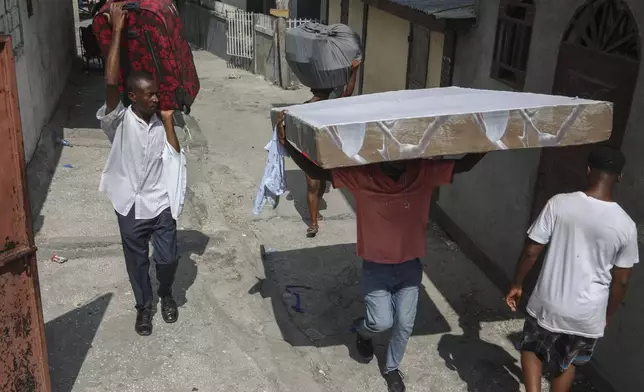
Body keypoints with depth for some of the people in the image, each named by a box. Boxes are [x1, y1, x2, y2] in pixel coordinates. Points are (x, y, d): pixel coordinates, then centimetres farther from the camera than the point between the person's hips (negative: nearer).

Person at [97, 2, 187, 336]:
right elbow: (110, 83, -28)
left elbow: (175, 157, -9)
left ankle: (166, 295, 39)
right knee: (137, 261, 13)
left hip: (161, 203, 2)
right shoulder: (119, 122, -14)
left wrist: (168, 120, -11)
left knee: (168, 258, 9)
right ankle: (143, 306, 36)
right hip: (131, 205, -2)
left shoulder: (160, 122, -2)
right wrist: (117, 30, -28)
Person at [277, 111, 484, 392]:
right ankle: (363, 331, 37)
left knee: (405, 324, 10)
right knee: (381, 321, -3)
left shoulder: (424, 172, -14)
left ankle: (392, 368, 40)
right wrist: (287, 145, -39)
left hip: (410, 265, 3)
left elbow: (464, 164, -12)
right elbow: (316, 172, -26)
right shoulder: (362, 176, -21)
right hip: (376, 266, -2)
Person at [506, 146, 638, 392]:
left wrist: (517, 284, 6)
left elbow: (532, 251, -10)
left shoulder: (559, 204, -14)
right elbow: (620, 281, -3)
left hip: (548, 305, -1)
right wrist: (608, 315, 13)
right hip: (589, 314, 1)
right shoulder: (626, 225, -11)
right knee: (568, 362, 26)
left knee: (532, 349, 24)